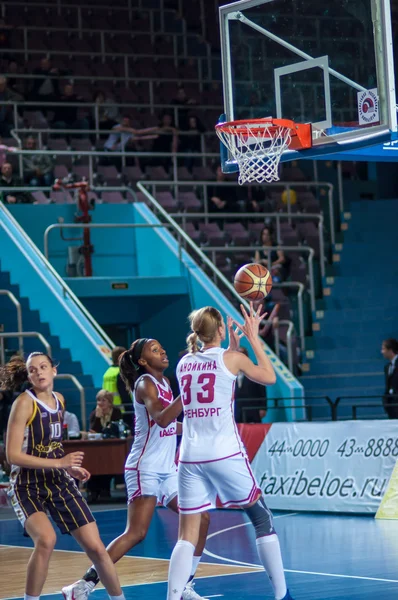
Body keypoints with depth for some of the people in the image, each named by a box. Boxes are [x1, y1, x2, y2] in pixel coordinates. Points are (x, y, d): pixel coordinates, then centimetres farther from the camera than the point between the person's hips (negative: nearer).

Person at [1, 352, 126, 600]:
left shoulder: (59, 400, 7)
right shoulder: (24, 403, -13)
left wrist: (70, 467, 7)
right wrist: (59, 463, -24)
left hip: (59, 482, 6)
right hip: (28, 486, -6)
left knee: (96, 547, 3)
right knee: (46, 539, -32)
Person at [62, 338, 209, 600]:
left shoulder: (164, 382, 13)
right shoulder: (145, 384, -12)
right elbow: (161, 419, -30)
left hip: (168, 469, 9)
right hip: (145, 469, -9)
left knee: (201, 519, 5)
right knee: (136, 534, -15)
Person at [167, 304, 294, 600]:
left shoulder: (184, 363, 11)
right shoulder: (231, 358, -2)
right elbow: (270, 377, 13)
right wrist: (254, 337, 17)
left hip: (191, 457, 4)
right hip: (226, 454, -4)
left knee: (188, 535, 3)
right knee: (263, 520, 12)